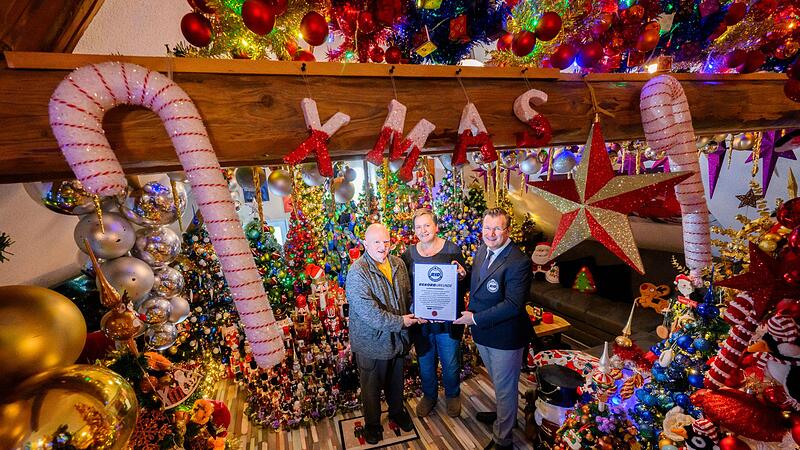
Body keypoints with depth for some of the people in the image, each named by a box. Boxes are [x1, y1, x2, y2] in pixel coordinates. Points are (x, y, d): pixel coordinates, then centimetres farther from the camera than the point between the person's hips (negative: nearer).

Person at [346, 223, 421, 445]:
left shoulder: (398, 263, -2)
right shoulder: (357, 272, -24)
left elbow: (408, 294, 10)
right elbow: (368, 312, -29)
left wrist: (413, 315, -6)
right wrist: (399, 322, -23)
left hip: (397, 338, 6)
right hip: (372, 341, -5)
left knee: (396, 381, 27)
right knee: (371, 386, 17)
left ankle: (397, 411, 52)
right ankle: (372, 424, 42)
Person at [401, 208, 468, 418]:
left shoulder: (452, 250, -8)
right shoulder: (409, 254, -1)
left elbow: (464, 284, -2)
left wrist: (462, 277, -24)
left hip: (448, 320, -2)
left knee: (450, 363, 15)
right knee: (425, 363, 19)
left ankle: (452, 395, 44)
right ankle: (429, 395, 46)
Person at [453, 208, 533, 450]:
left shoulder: (518, 262, -25)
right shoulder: (482, 250, 0)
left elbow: (513, 305, -28)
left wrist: (475, 318, -23)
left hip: (505, 337, -7)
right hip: (482, 332, 7)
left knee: (504, 388, 14)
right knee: (498, 383, 30)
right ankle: (504, 415, 56)